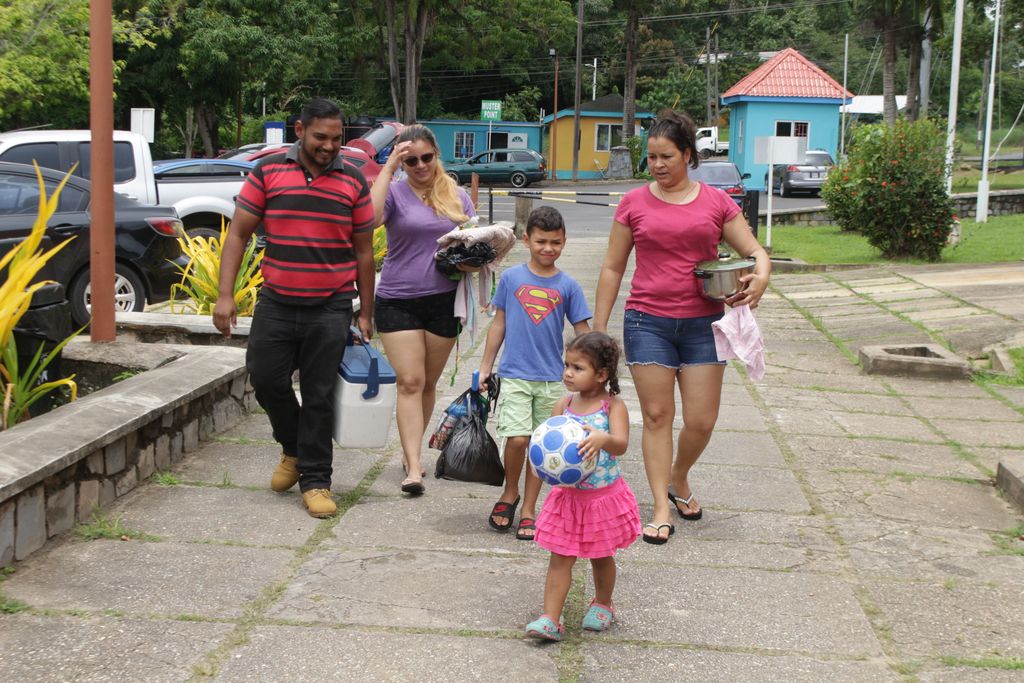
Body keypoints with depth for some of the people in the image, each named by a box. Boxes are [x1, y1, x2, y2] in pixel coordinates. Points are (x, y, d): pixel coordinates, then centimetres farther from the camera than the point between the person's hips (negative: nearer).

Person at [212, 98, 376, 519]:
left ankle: (315, 479, 11)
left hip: (331, 309, 0)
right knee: (265, 377, -1)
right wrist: (225, 295, -6)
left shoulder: (354, 182, 3)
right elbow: (238, 235, 2)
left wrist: (366, 314, 7)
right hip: (276, 303, 1)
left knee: (319, 394, 1)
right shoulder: (268, 173, 1)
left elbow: (363, 251, 9)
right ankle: (294, 448, 27)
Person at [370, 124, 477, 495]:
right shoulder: (395, 192, -3)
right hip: (398, 300, -3)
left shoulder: (457, 196, 8)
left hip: (443, 300, 3)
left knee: (428, 383, 13)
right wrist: (388, 168, -19)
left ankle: (411, 451, 29)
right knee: (410, 382, -8)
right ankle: (413, 467, -10)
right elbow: (369, 217, -23)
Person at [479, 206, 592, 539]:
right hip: (514, 375, -1)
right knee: (517, 438, -14)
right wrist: (485, 368, 11)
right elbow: (499, 324, 9)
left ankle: (528, 511, 18)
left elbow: (583, 332, 5)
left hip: (551, 379, 1)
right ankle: (509, 494, 12)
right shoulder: (511, 278, 1)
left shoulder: (568, 286, 1)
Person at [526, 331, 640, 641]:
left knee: (601, 556, 16)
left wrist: (602, 438, -47)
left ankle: (602, 605, 39)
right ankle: (550, 619, 2)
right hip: (568, 495, 3)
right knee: (560, 558, 1)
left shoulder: (613, 405, -13)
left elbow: (621, 444, -26)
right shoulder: (563, 405, -2)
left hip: (604, 496, -2)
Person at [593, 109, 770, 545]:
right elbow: (612, 268, 8)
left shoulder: (716, 202, 4)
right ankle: (661, 509, 8)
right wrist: (598, 327, 5)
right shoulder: (634, 203, 4)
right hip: (648, 322, -1)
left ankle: (679, 480, 31)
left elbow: (756, 253, 6)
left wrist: (760, 277, -18)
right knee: (657, 415, 0)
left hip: (703, 323, 1)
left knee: (701, 421, 2)